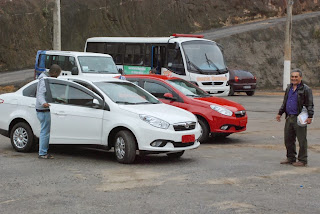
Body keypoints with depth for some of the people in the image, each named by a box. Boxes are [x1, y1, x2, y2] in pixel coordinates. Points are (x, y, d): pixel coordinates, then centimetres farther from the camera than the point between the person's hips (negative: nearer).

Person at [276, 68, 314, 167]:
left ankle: (302, 160, 5)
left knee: (302, 140, -2)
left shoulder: (305, 89, -6)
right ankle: (290, 158, 23)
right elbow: (284, 102, 25)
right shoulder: (289, 88, 15)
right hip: (289, 118, 7)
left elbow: (310, 104, -9)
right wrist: (280, 113, 22)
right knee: (288, 139, 11)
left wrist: (310, 116, -17)